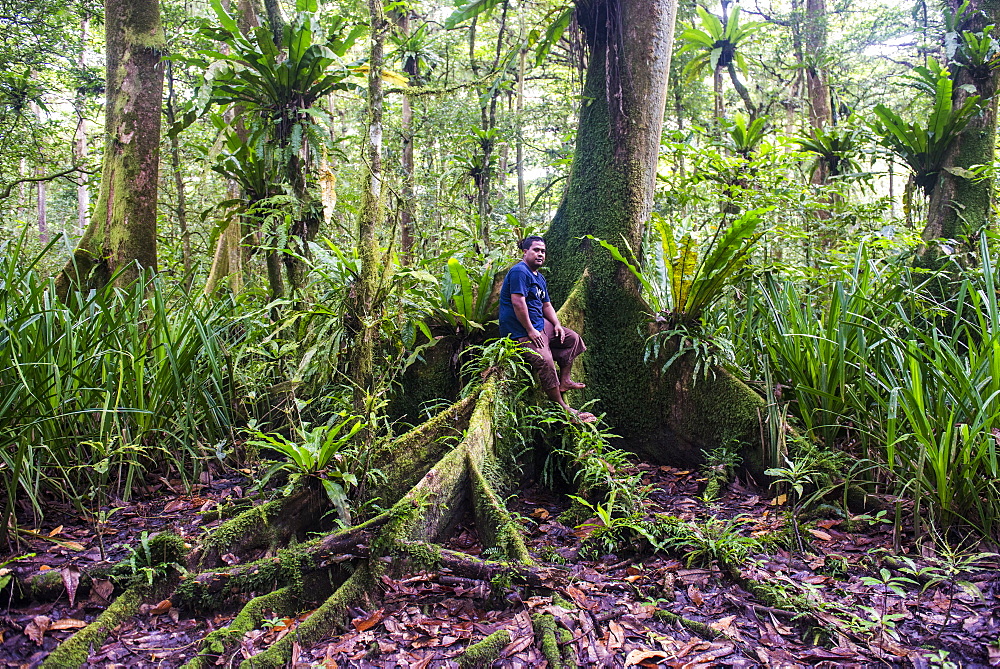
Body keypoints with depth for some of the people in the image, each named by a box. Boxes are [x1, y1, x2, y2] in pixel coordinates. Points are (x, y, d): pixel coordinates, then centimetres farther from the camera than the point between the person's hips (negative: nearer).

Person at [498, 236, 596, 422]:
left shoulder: (539, 278, 18)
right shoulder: (519, 272, -15)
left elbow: (546, 305, 23)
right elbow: (518, 303, -24)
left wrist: (557, 324, 6)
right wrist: (530, 331, -25)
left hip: (540, 324, 11)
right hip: (521, 330, -11)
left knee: (572, 338, 15)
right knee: (546, 362, -24)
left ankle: (564, 380, 10)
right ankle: (562, 407, -16)